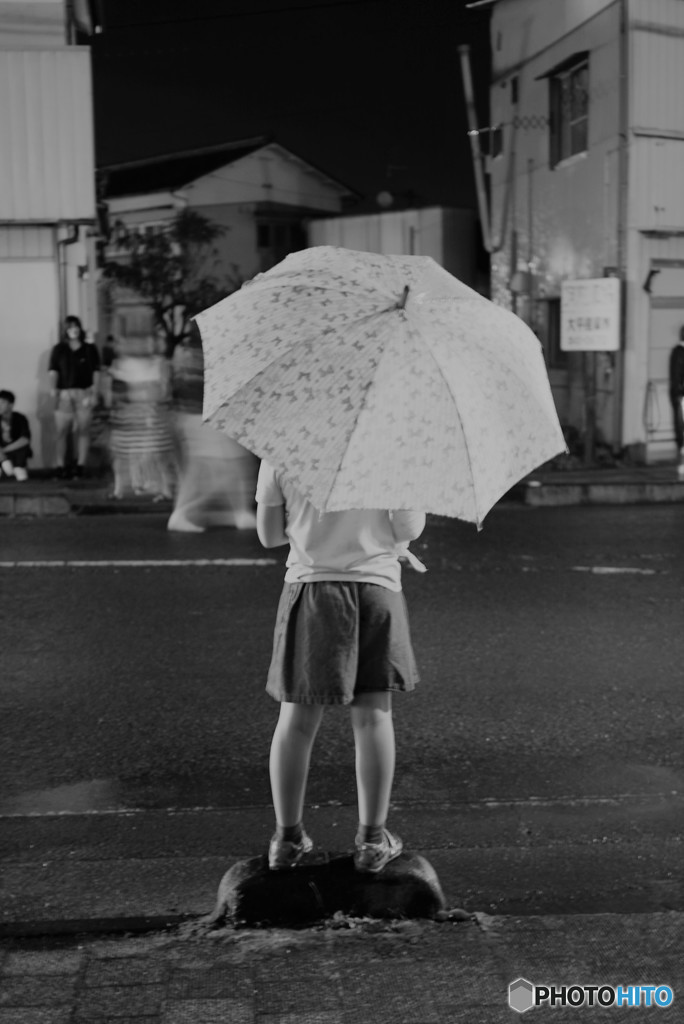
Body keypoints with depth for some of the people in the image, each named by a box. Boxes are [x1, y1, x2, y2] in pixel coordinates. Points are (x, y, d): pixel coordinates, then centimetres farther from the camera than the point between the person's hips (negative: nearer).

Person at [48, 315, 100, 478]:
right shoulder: (58, 350, 8)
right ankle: (60, 466, -2)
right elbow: (53, 371, 2)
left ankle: (81, 466, 5)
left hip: (84, 393, 0)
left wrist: (94, 394, -2)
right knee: (61, 431, -5)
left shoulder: (90, 350, 8)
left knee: (83, 431, 1)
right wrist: (53, 388, -12)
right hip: (64, 394, 0)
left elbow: (95, 373, 6)